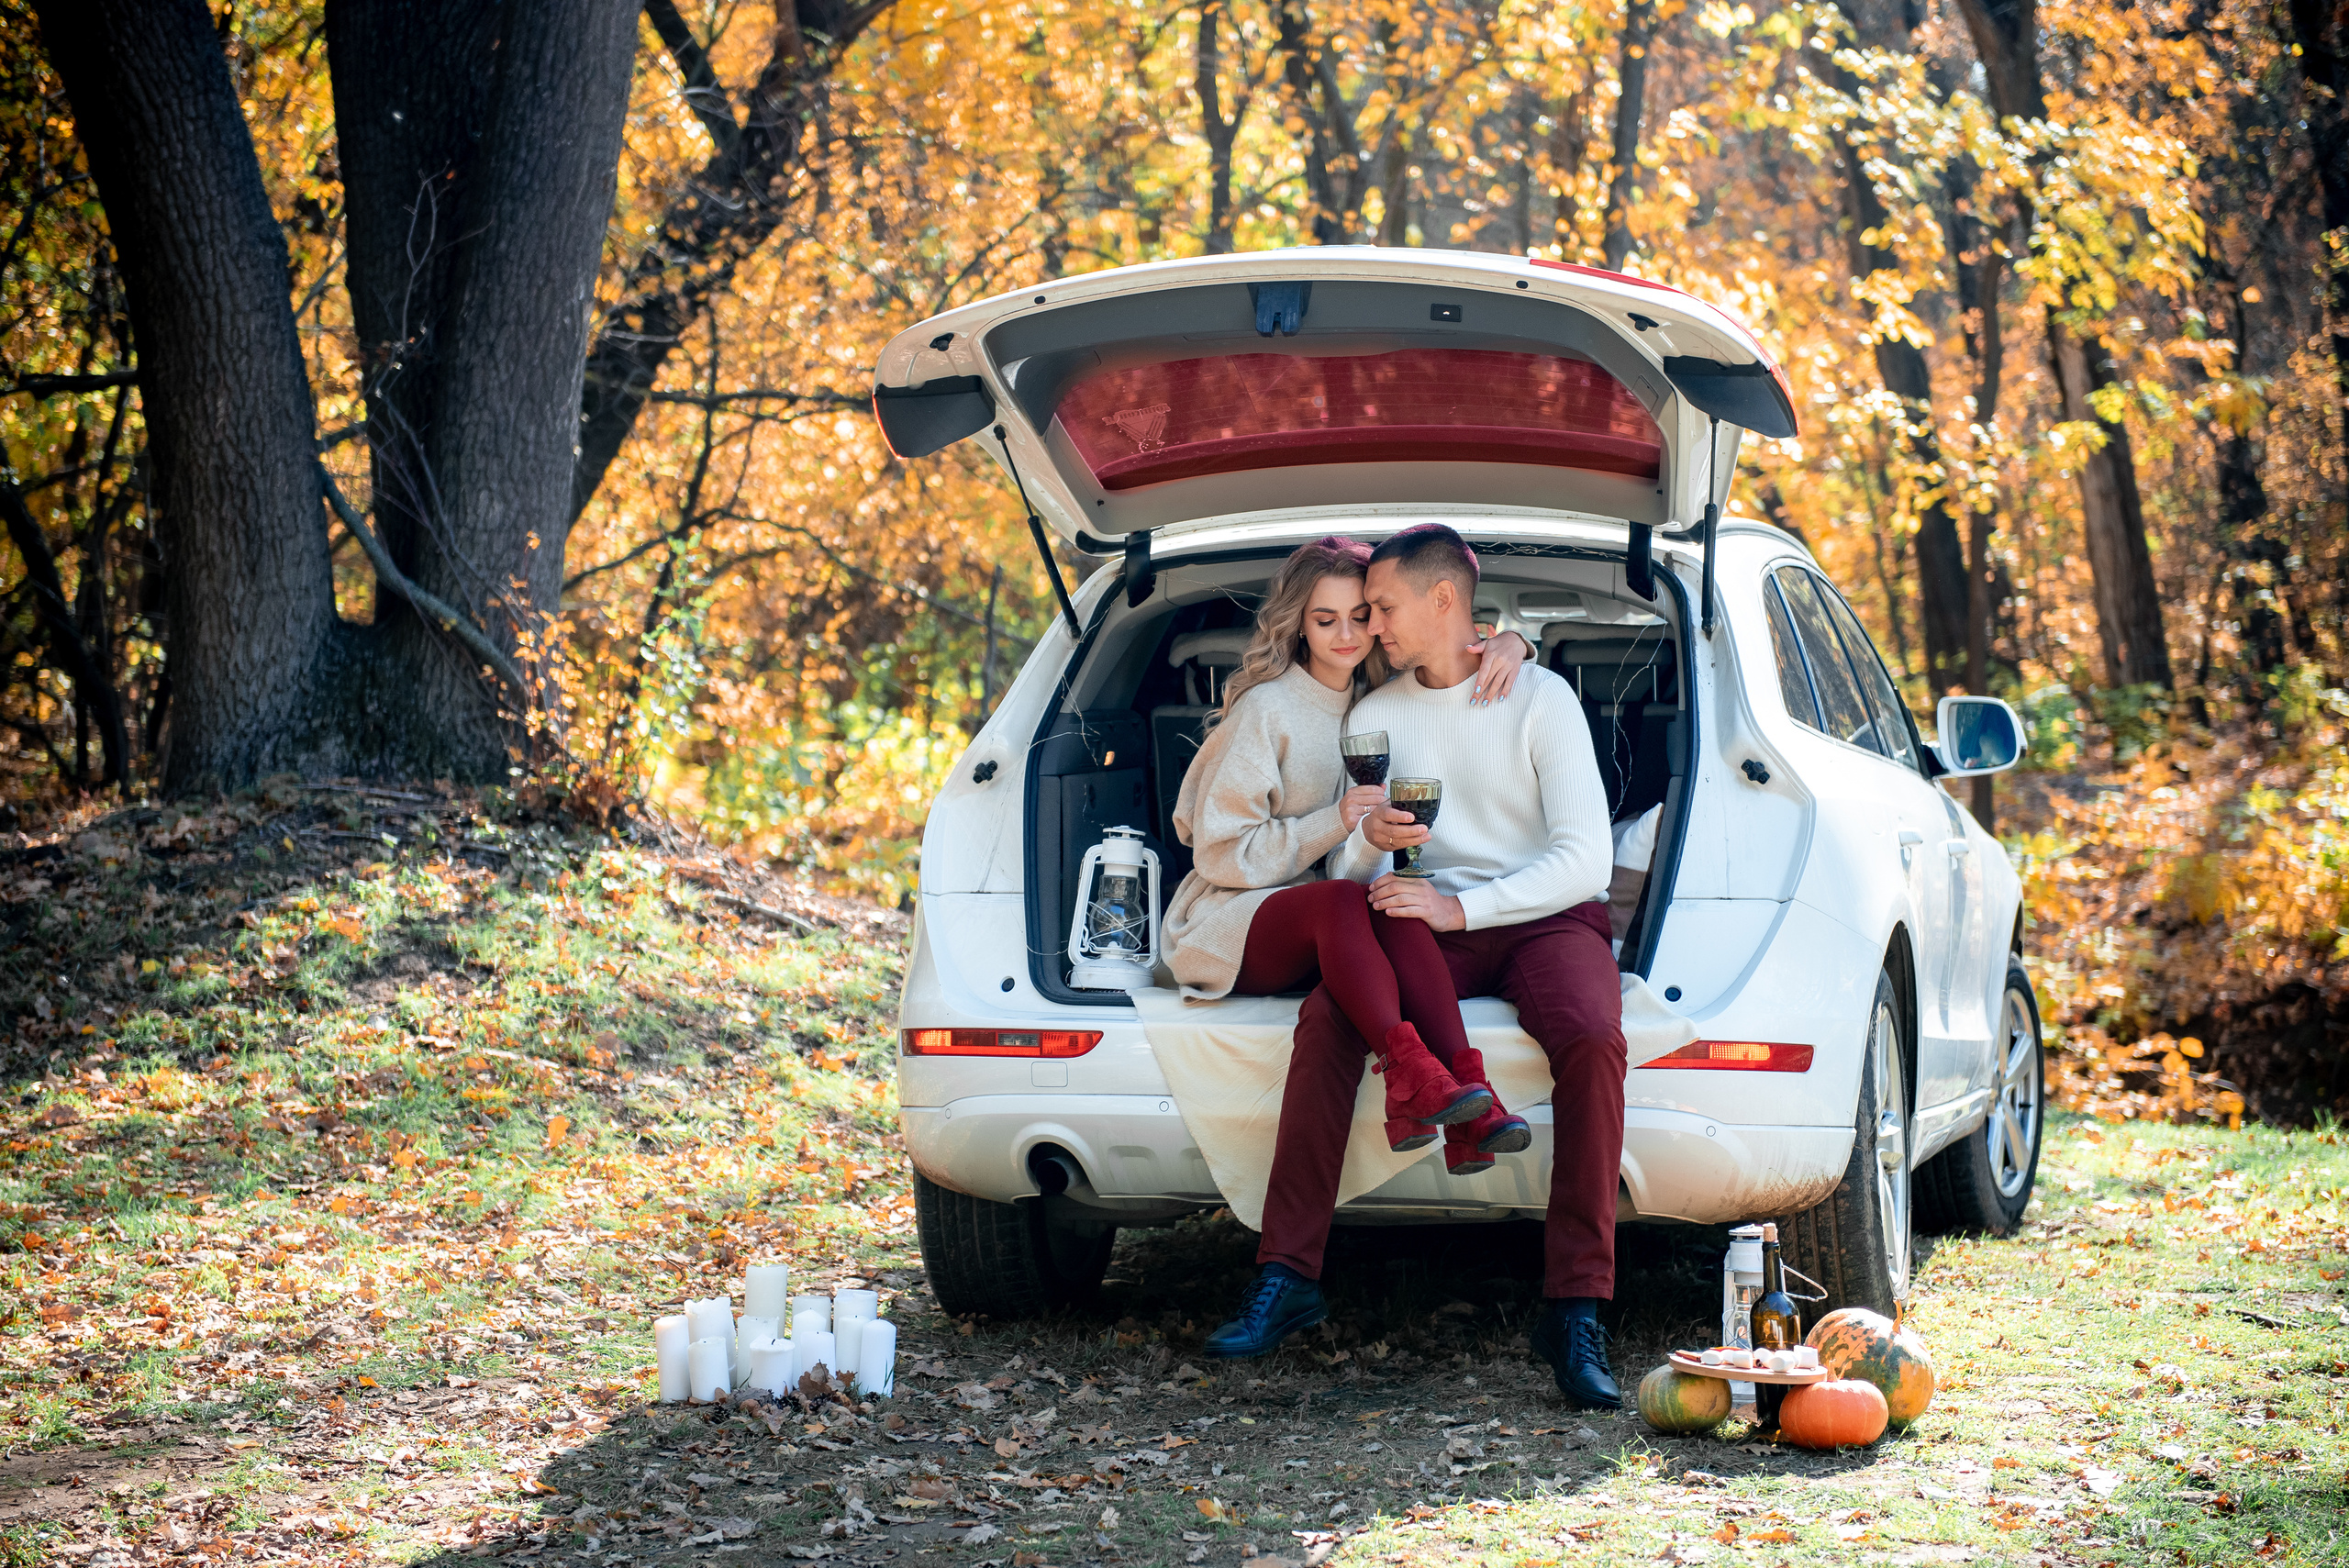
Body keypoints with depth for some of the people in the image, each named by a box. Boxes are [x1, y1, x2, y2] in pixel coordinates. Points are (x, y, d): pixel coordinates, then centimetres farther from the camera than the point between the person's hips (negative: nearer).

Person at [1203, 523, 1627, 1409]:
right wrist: (1367, 841, -13)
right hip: (1429, 920, 3)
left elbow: (1586, 857, -9)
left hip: (1549, 915, -3)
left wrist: (1459, 906, -20)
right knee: (1327, 1018, -29)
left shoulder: (1541, 699, 0)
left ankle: (1576, 1310, -33)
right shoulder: (1373, 718, 14)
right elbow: (1345, 872, 12)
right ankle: (1287, 1270, -25)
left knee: (1591, 1039, -36)